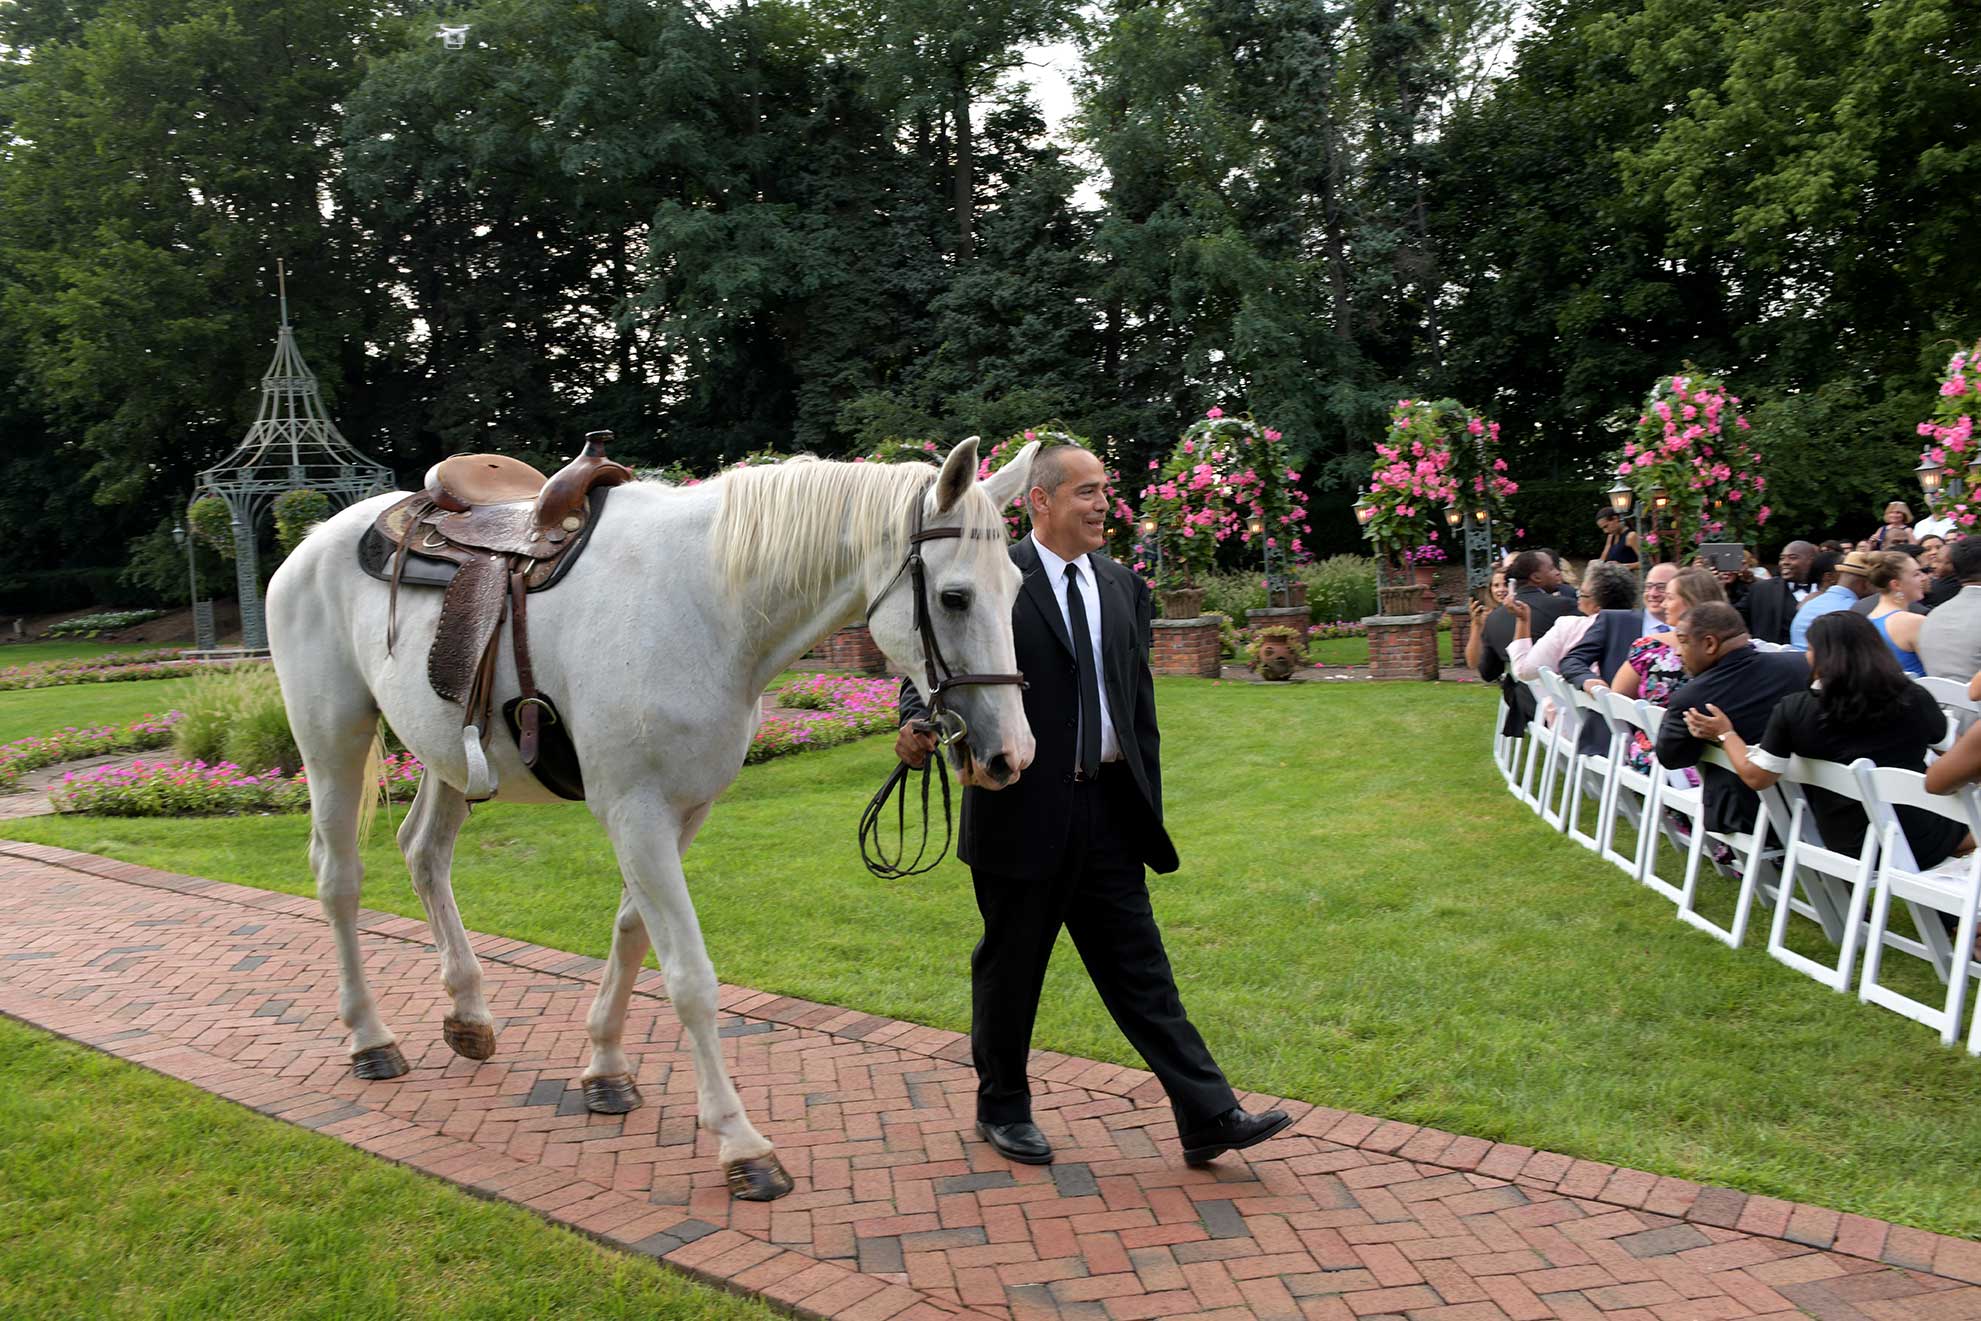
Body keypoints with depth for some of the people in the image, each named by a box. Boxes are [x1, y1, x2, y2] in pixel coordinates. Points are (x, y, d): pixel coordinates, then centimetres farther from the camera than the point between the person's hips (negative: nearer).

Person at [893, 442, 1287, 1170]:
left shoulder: (1122, 586, 11)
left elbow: (1140, 700, 14)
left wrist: (1147, 801, 12)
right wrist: (917, 723, -33)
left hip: (1107, 809, 5)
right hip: (1023, 810, -5)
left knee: (1140, 965, 8)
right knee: (1010, 967, 11)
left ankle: (1208, 1117, 11)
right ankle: (1002, 1108, 30)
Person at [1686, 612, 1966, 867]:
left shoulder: (1794, 709, -14)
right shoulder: (1914, 699, -10)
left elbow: (1756, 776, -8)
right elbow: (1943, 737, 12)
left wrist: (1725, 734, 7)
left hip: (1844, 846, 1)